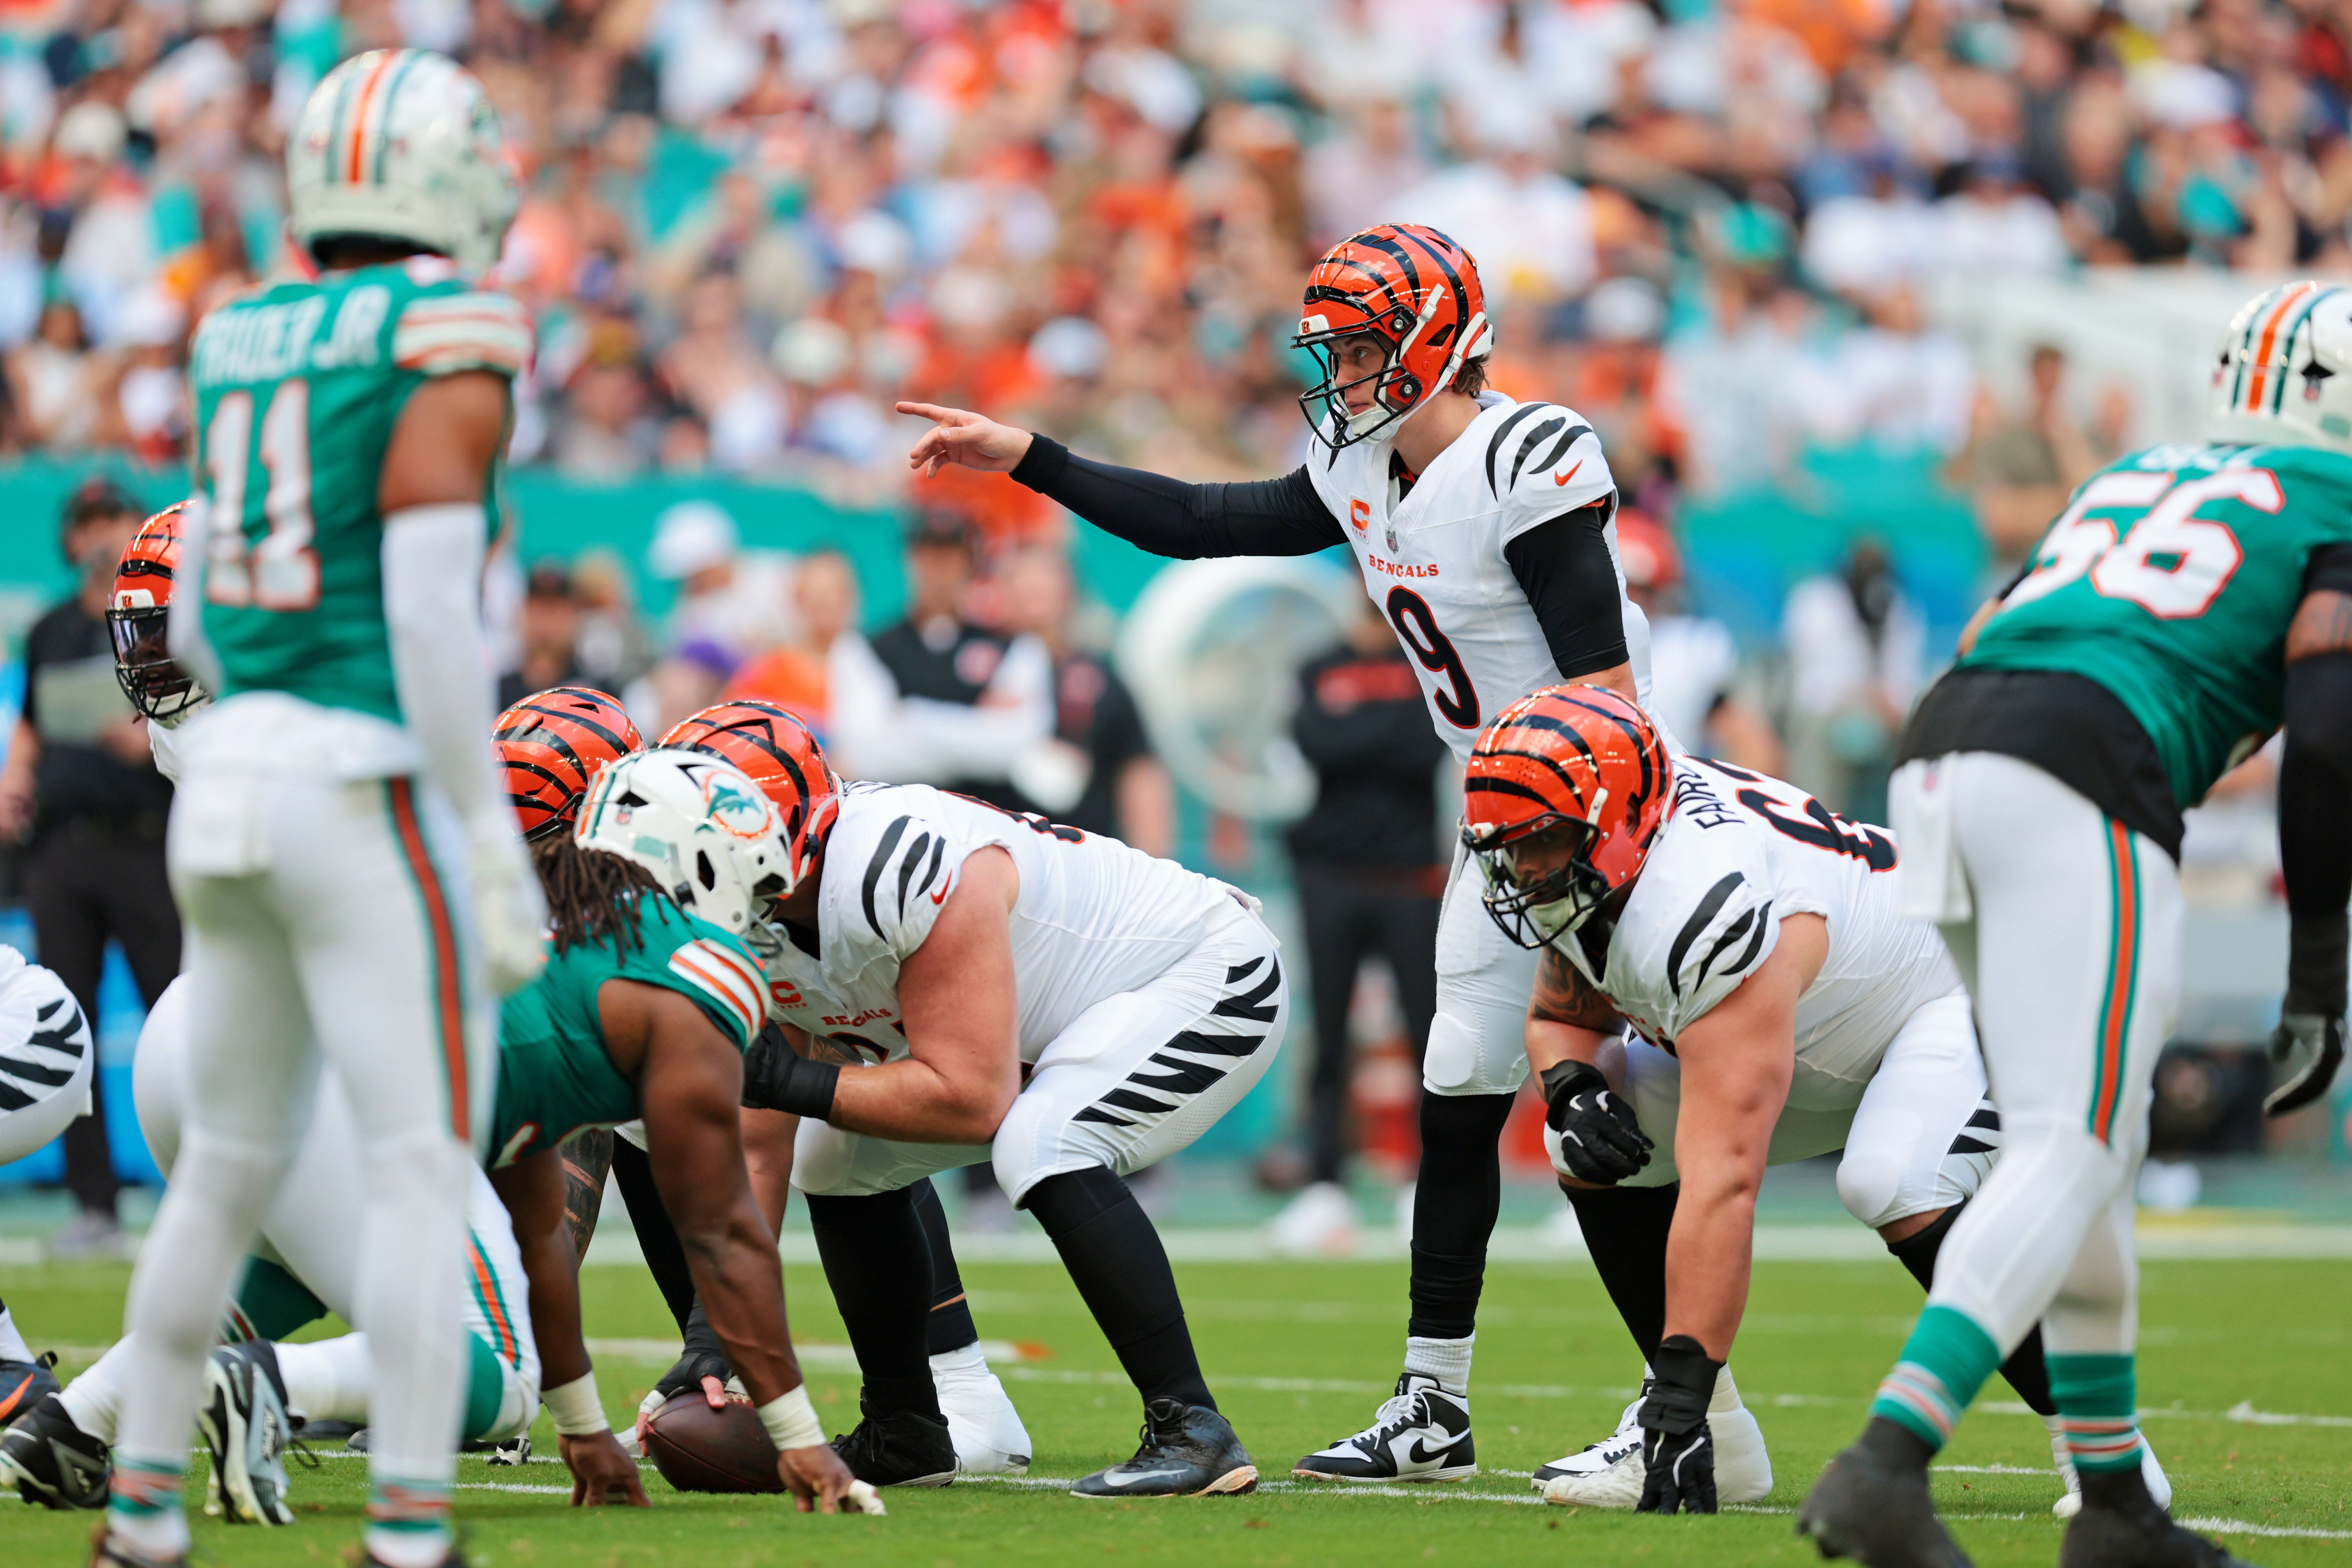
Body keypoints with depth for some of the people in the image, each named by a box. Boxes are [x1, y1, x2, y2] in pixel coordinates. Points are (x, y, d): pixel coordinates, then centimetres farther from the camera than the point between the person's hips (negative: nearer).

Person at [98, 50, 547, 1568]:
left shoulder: (247, 345, 12)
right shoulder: (446, 343, -10)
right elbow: (428, 605, -18)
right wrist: (494, 842, -16)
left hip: (234, 767, 7)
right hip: (372, 797, -7)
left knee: (230, 1165, 16)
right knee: (424, 1171, -4)